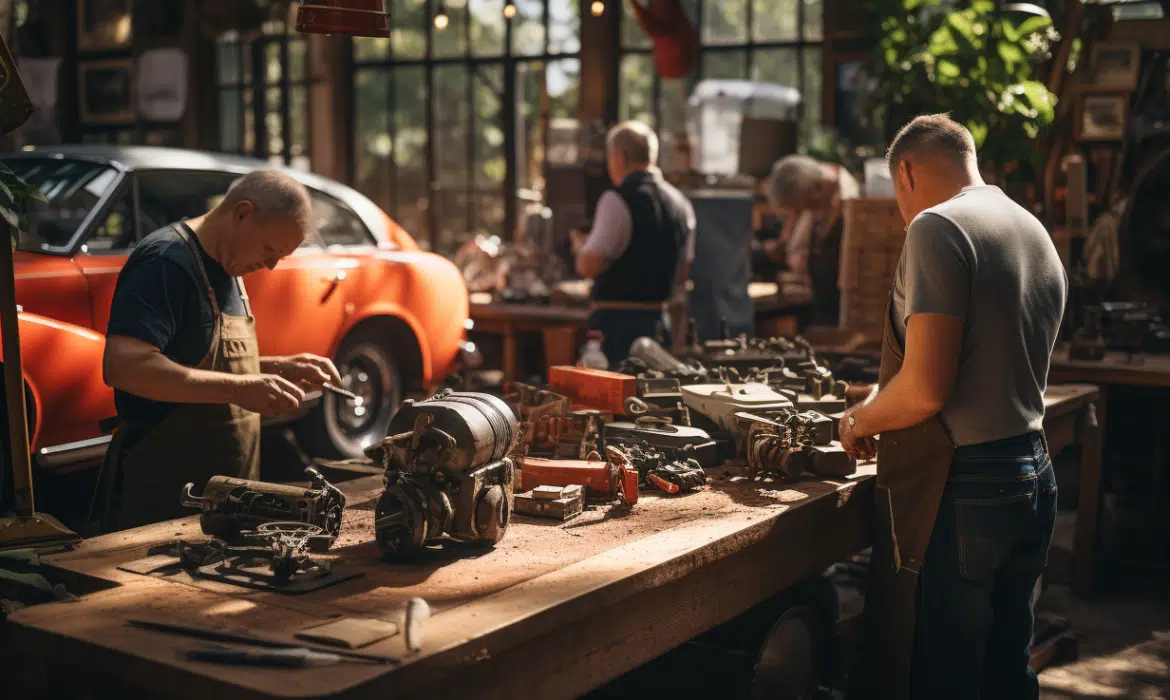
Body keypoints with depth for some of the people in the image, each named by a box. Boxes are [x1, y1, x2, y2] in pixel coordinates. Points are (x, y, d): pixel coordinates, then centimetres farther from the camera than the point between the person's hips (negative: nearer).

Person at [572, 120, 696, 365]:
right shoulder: (680, 202, 11)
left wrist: (581, 248, 1)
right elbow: (684, 271, 18)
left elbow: (589, 266, -18)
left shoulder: (617, 200, -13)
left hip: (617, 320, -7)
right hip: (659, 320, 7)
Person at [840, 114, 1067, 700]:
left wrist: (860, 420, -3)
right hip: (1032, 479, 9)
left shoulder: (936, 228, -13)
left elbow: (926, 389, -22)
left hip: (959, 494, -9)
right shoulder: (1038, 234, 15)